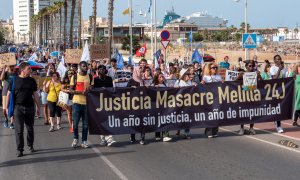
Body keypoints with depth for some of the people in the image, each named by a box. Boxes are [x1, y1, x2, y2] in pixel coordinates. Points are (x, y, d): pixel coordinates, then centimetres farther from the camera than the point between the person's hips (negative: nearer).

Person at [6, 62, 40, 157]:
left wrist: (38, 107, 9)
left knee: (30, 128, 12)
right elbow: (9, 94, 3)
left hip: (30, 107, 3)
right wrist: (7, 107, 1)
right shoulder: (14, 80, -1)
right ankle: (20, 149, 3)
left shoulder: (32, 81, 6)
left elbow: (35, 94, 11)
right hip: (18, 107, -3)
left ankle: (30, 146, 28)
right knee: (19, 130, -3)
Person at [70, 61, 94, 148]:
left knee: (86, 124, 4)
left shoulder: (90, 77, 9)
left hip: (87, 102, 2)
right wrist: (81, 92, -17)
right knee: (75, 122, -2)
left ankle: (84, 141, 13)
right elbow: (70, 90, -2)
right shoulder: (75, 77, 1)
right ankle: (75, 139, 19)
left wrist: (90, 90, -11)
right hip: (77, 102, -2)